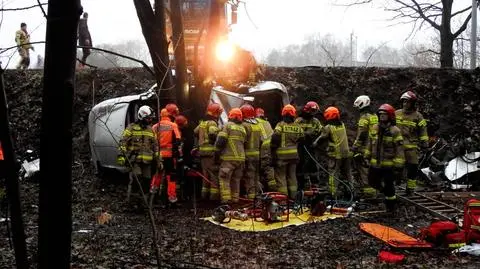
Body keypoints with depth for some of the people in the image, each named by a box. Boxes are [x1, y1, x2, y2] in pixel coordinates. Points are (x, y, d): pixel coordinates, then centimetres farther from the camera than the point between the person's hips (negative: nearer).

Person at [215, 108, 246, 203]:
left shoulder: (228, 125, -4)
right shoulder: (243, 128, 15)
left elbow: (221, 140, -12)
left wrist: (217, 153, -3)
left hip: (229, 157, -6)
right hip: (241, 158, 6)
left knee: (224, 178, -1)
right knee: (236, 179, 15)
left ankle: (226, 198, -9)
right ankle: (235, 199, 17)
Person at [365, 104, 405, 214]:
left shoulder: (395, 131, -12)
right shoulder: (374, 128, 5)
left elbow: (399, 149, -12)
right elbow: (369, 143, 17)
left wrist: (399, 164, -14)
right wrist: (367, 155, 17)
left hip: (388, 164, -5)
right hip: (375, 163, 6)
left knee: (389, 186, 4)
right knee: (373, 182, 15)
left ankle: (391, 208, 20)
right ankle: (387, 192, 41)